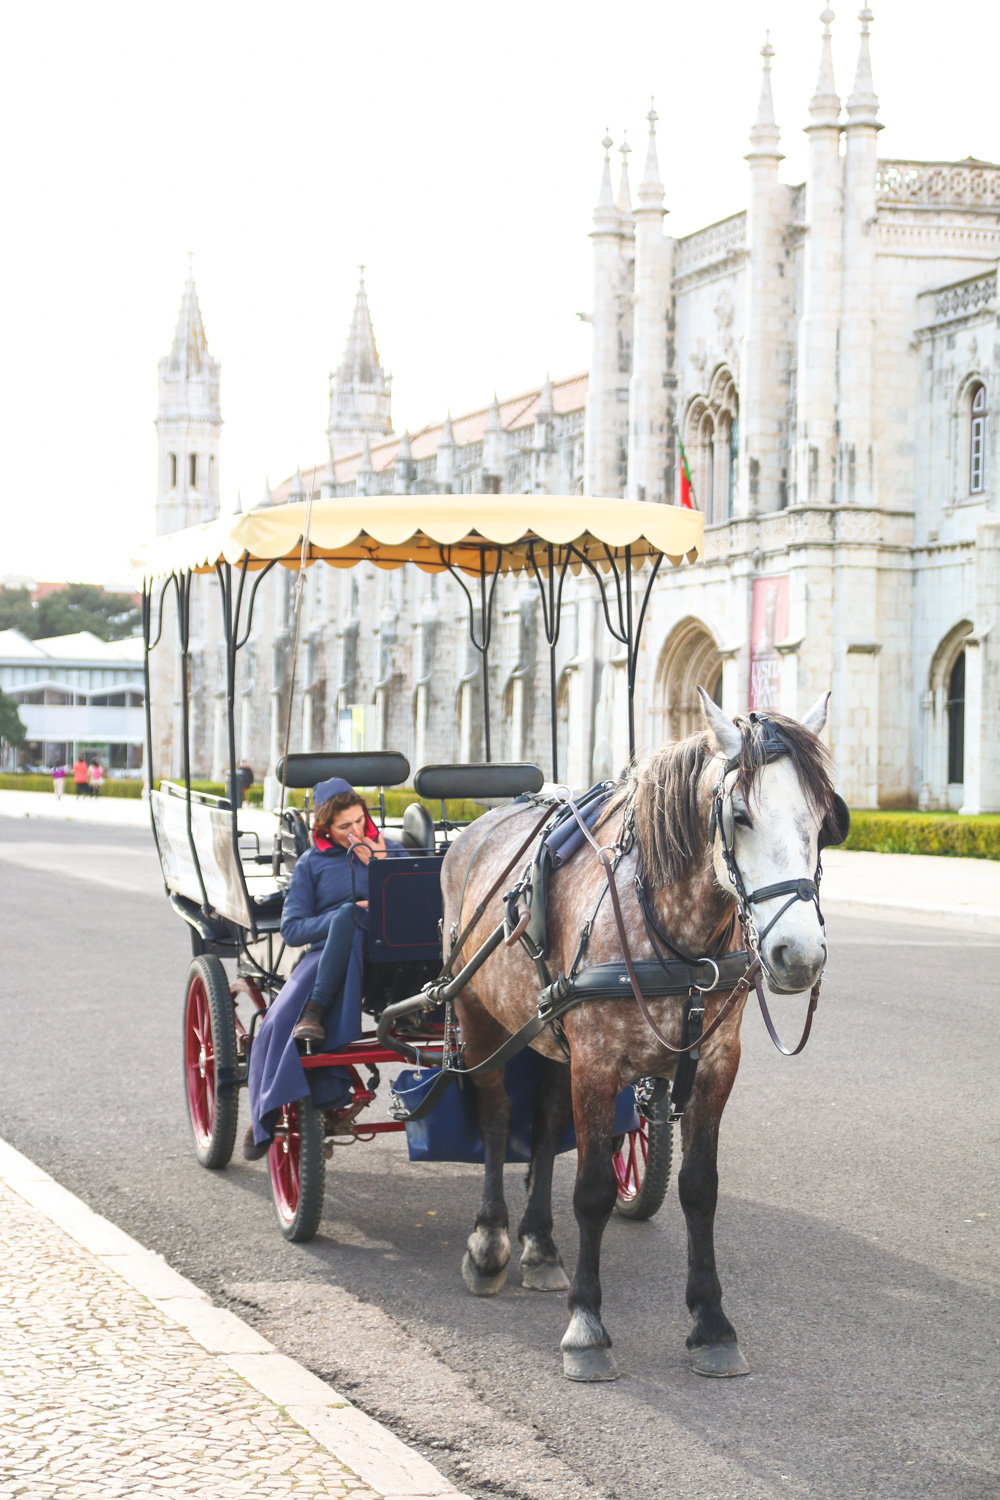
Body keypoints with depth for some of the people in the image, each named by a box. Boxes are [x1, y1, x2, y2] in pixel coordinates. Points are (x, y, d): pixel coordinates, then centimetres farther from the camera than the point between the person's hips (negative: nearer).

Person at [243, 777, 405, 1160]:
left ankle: (314, 1014, -36)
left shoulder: (390, 850, 15)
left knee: (348, 915, -34)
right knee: (278, 1023, -25)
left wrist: (381, 867, -5)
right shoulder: (311, 864, 12)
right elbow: (291, 929, 4)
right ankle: (265, 1119, -7)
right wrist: (347, 914, -10)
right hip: (326, 955, 1)